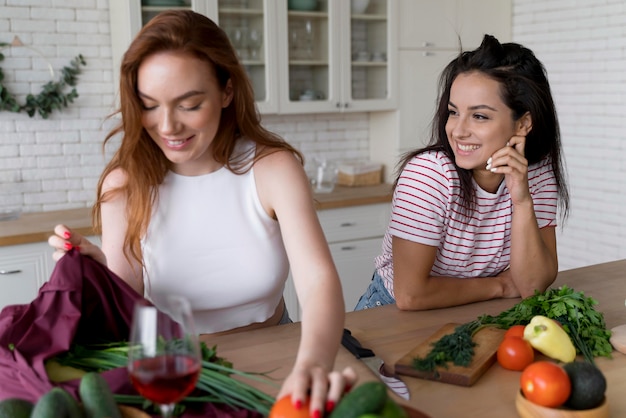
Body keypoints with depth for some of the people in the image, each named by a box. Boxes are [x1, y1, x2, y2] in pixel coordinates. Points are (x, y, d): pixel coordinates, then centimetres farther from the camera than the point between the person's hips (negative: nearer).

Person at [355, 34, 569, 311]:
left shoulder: (539, 172, -8)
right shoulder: (429, 172, -22)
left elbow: (532, 285, -11)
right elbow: (410, 294, -25)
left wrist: (523, 202, -24)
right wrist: (500, 285, -12)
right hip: (395, 315, -3)